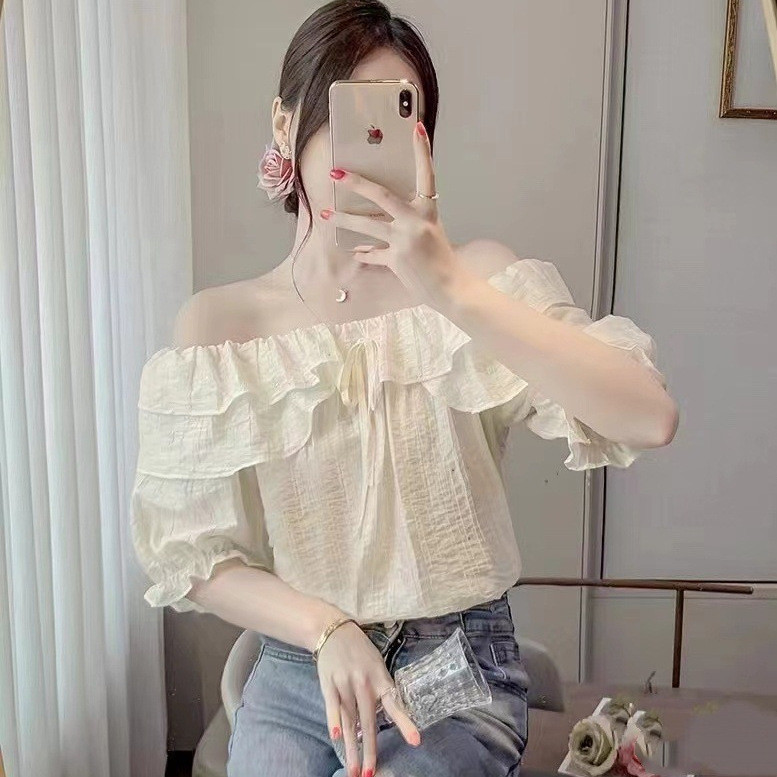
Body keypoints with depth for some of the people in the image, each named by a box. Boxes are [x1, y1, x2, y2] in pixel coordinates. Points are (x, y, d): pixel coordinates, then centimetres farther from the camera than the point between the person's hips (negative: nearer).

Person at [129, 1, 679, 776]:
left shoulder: (476, 278, -8)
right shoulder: (218, 324, -6)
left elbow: (650, 419, -23)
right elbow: (188, 554, -3)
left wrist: (453, 290, -32)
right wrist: (327, 629, -18)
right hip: (296, 670, 2)